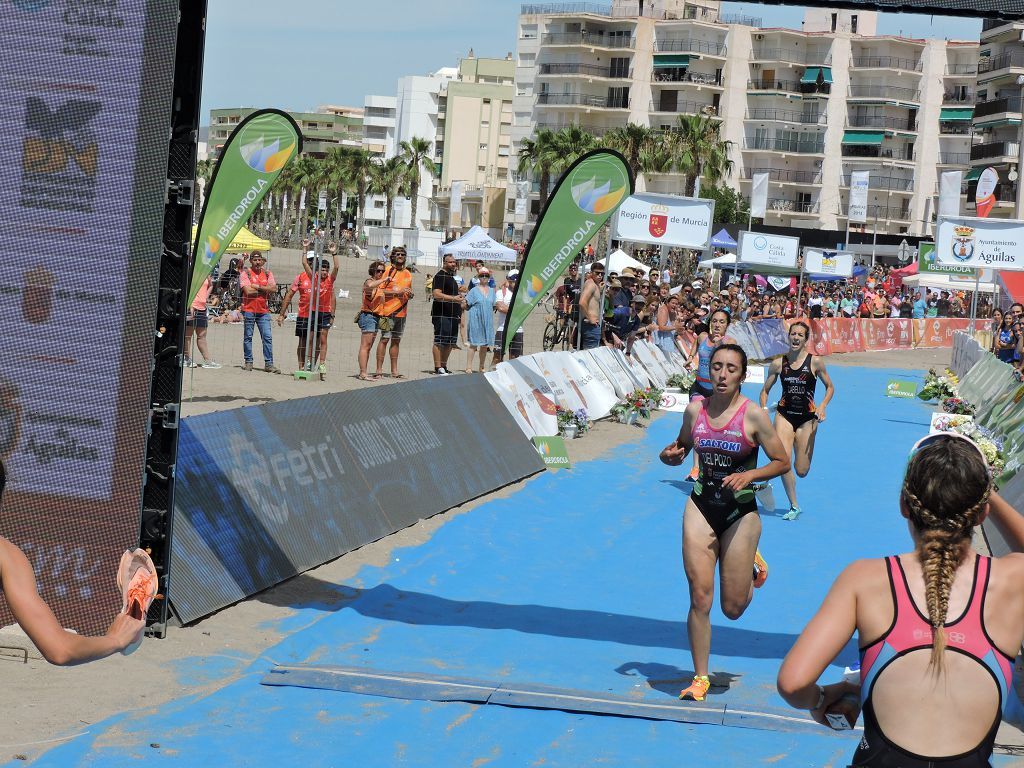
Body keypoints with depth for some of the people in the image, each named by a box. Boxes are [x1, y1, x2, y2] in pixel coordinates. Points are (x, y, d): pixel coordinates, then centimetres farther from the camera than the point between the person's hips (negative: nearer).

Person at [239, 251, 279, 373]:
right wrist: (265, 290, -6)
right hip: (249, 309, -3)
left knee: (267, 337, -2)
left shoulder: (267, 274, 10)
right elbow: (248, 291, -15)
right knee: (248, 337, 4)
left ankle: (269, 364, -1)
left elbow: (274, 289, -4)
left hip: (263, 310, 3)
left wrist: (258, 287, -11)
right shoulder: (245, 273, -2)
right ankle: (248, 362, 13)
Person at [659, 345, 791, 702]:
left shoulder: (753, 416, -11)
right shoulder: (695, 409, 0)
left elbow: (782, 462, -5)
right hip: (701, 507, 2)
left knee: (733, 608, 6)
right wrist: (670, 455, -7)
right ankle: (700, 677, 8)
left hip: (741, 512, -2)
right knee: (700, 599, -4)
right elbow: (682, 446, 16)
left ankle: (752, 565, 40)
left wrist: (749, 475, -21)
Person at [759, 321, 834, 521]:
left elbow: (830, 387, 6)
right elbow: (765, 390, 10)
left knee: (801, 471, -1)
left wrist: (822, 406, -10)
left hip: (807, 418, 0)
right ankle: (794, 506, -3)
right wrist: (763, 410, -5)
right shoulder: (778, 363, 0)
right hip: (784, 415, 0)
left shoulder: (815, 362, -5)